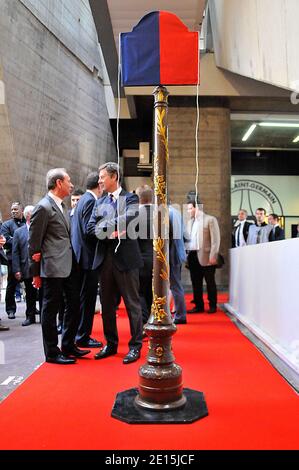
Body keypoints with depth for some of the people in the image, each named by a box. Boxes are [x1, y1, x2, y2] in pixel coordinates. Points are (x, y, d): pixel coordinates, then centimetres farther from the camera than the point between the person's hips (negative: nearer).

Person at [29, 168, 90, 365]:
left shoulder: (62, 206, 15)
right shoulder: (43, 207, -11)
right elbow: (34, 243, -9)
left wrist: (74, 261, 13)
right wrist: (36, 273, -6)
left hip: (69, 266, 9)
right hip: (53, 267, -9)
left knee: (74, 305, 14)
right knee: (51, 309, 4)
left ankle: (68, 346, 29)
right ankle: (52, 352, 18)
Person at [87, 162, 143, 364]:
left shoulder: (130, 198, 0)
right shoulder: (100, 202, 15)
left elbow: (128, 219, -19)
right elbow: (90, 228, 6)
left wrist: (103, 226, -9)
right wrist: (109, 232, -11)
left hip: (126, 258, -5)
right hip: (105, 258, 6)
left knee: (132, 303, 3)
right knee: (107, 304, 13)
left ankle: (135, 345, 15)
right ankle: (111, 344, 28)